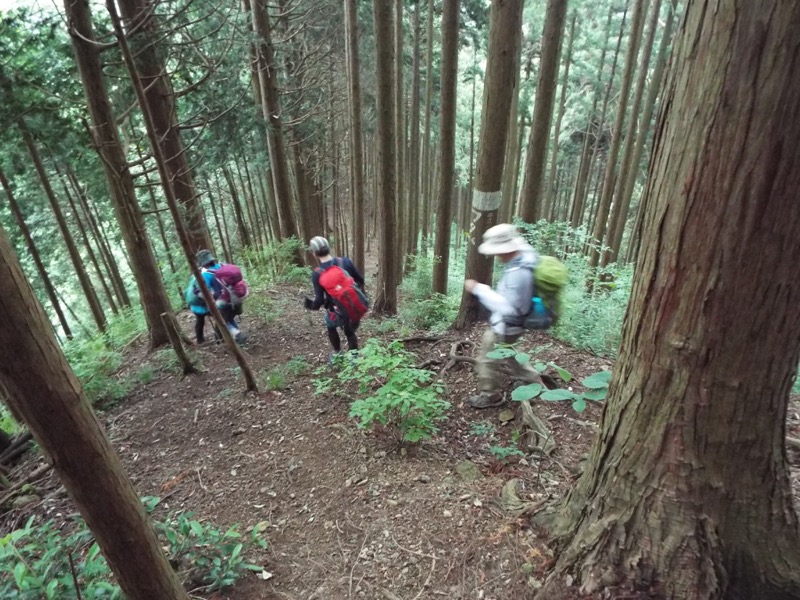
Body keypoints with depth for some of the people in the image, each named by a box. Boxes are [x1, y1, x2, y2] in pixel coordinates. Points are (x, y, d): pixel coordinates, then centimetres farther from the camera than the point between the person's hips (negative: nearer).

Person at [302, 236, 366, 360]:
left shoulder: (317, 274, -16)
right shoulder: (345, 261, -9)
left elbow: (319, 299, -15)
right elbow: (360, 280, 0)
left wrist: (312, 305, 7)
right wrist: (361, 296, 19)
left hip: (338, 312, -2)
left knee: (330, 325, 32)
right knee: (350, 332, 27)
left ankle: (337, 353, 39)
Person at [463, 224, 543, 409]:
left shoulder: (518, 273, -35)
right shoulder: (525, 256, -6)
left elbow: (507, 307, -34)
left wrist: (479, 289, -31)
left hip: (505, 326, -10)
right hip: (506, 322, 10)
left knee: (487, 360, 11)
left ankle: (490, 396, 34)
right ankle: (534, 380, 45)